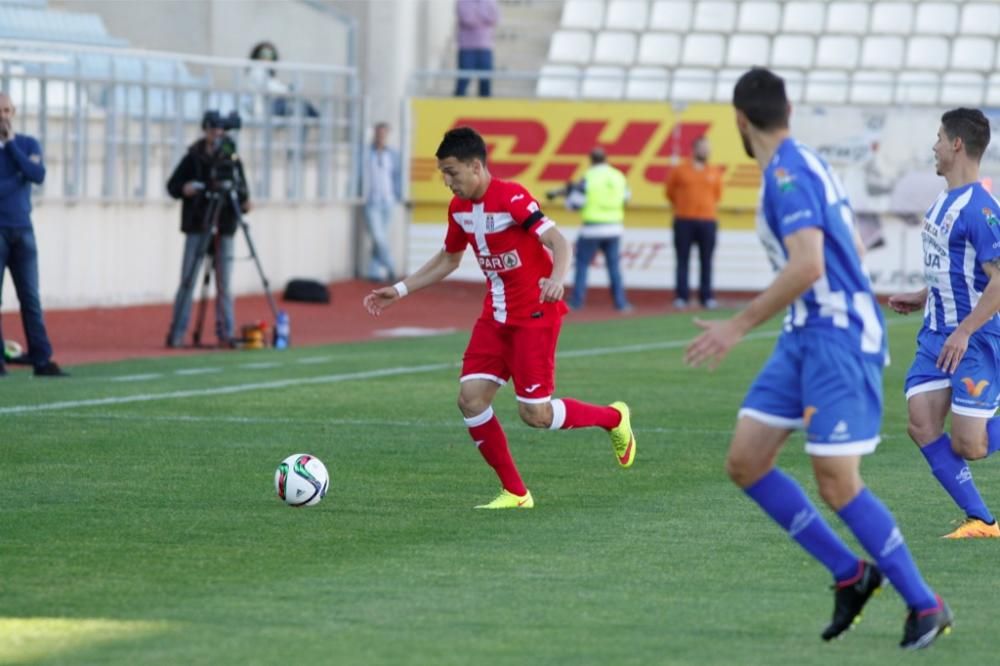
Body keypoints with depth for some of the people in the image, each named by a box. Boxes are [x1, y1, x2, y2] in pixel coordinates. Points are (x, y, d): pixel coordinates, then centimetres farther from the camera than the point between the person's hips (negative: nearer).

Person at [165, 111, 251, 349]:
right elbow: (172, 185, 5)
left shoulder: (232, 159, 7)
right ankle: (176, 333, 0)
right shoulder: (193, 158, 2)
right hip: (197, 228, -1)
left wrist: (244, 202, -11)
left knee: (224, 284, 2)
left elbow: (242, 189, 10)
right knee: (188, 281, -3)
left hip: (224, 229, 1)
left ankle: (225, 333, 6)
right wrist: (183, 189, -16)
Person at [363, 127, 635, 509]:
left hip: (535, 313, -7)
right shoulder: (459, 208, 5)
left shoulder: (511, 198, -19)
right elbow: (448, 259, 21)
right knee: (470, 398, -7)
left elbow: (558, 242, -26)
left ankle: (613, 419, 19)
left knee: (535, 413, -9)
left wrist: (556, 278, -47)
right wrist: (399, 291, 16)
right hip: (496, 315, 7)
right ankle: (515, 492, 4)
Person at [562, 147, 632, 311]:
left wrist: (570, 191, 12)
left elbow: (574, 203, -8)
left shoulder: (588, 178, -10)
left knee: (582, 263, 7)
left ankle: (577, 301, 4)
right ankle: (620, 302, 5)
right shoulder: (619, 177, 3)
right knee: (613, 265, 10)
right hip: (614, 228, 4)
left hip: (592, 228, -4)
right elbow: (625, 197, 19)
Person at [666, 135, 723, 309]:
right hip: (684, 222, -1)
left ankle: (707, 297, 5)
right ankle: (681, 297, 2)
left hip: (707, 221, 1)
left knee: (706, 261, 1)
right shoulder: (679, 170, 3)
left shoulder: (715, 173, 8)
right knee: (682, 260, 0)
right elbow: (670, 192, 10)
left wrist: (704, 205, 14)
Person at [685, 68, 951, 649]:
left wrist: (738, 327, -22)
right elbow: (852, 249, 23)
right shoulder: (807, 165, 14)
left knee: (837, 483, -10)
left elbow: (807, 266, -27)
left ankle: (926, 605, 2)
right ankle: (851, 574, 10)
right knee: (745, 462, 4)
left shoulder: (788, 173, -16)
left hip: (839, 337, -10)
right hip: (805, 337, 10)